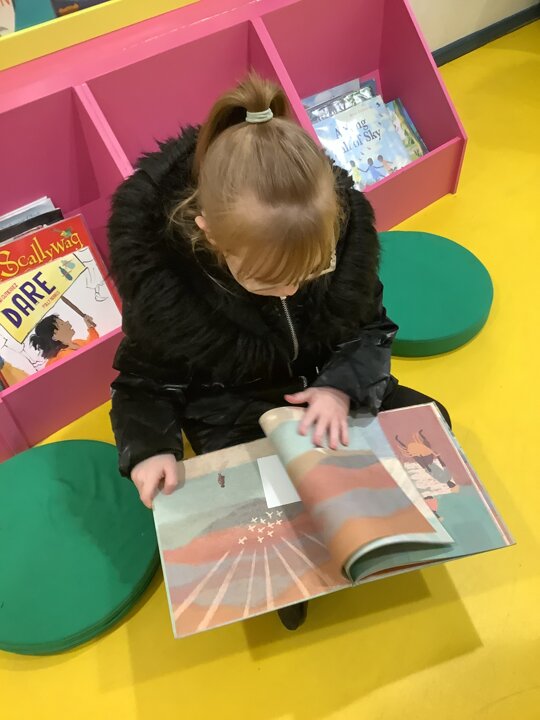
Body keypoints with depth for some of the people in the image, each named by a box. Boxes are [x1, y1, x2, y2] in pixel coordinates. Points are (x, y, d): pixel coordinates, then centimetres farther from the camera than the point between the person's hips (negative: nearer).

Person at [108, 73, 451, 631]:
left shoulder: (344, 223, -24)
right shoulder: (161, 274, -29)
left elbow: (371, 328, -6)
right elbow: (144, 378, -11)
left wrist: (343, 386, -25)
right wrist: (148, 447, -29)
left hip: (326, 385, 4)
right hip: (232, 411, -3)